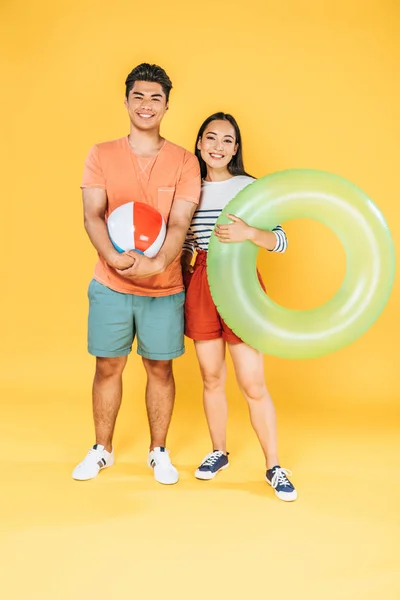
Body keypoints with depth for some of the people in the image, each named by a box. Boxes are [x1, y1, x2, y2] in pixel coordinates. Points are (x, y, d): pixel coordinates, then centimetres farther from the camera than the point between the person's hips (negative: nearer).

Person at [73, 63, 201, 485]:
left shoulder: (184, 162, -1)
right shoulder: (101, 156, 2)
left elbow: (179, 224, -9)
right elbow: (92, 216, -7)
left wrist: (158, 263, -29)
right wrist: (114, 257, -26)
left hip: (164, 288, 0)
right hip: (110, 284, 1)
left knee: (159, 368, 9)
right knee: (107, 366, 10)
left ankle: (158, 451, 27)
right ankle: (102, 449, 29)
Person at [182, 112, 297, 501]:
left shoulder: (251, 187, -3)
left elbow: (280, 242, -7)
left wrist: (248, 233, -25)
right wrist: (182, 285, 8)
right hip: (201, 285, 4)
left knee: (253, 385, -3)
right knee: (211, 378, 11)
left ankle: (274, 467, 11)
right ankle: (218, 452, 30)